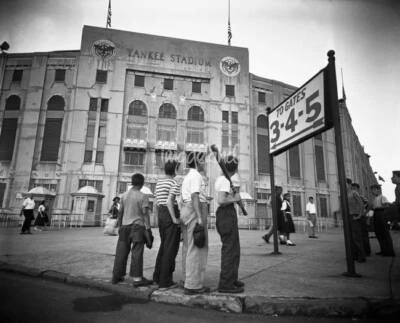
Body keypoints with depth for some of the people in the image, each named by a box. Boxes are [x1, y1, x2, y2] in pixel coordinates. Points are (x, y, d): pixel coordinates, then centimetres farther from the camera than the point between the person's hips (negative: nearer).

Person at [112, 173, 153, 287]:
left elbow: (120, 212, 11)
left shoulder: (124, 195, 8)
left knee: (122, 251, 12)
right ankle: (137, 278, 1)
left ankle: (117, 276, 20)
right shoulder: (143, 196, -7)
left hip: (125, 226, 5)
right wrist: (148, 228, -8)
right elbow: (145, 213, -11)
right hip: (137, 226, -5)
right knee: (137, 252, -2)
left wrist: (120, 226, 20)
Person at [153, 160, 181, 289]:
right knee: (171, 248, -2)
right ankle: (165, 281, 2)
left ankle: (157, 276, 25)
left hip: (161, 214, 8)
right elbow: (169, 201, -21)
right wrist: (174, 219, -18)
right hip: (171, 214, -8)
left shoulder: (159, 182, 14)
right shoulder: (174, 183, -10)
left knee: (164, 245, 18)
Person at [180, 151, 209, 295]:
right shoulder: (196, 175, -9)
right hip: (196, 211, -10)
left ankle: (188, 280, 17)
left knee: (188, 246, 11)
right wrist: (200, 217, -24)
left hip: (186, 211, 10)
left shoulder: (186, 177, 20)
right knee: (197, 247, -8)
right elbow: (194, 196, -20)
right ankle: (193, 285, -7)